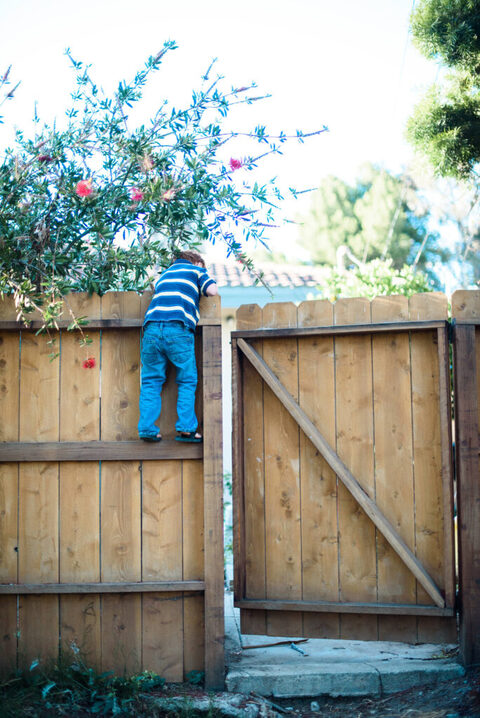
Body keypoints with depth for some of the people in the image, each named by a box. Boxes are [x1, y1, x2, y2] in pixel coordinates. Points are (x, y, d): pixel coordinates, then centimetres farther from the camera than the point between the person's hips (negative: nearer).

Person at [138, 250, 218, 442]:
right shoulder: (196, 270, 21)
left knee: (151, 381, 7)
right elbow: (212, 291, 9)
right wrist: (201, 289, 32)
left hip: (152, 326, 4)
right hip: (178, 328, -4)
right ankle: (186, 428, -5)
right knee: (187, 381, 4)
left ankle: (147, 428, -2)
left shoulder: (164, 274, 36)